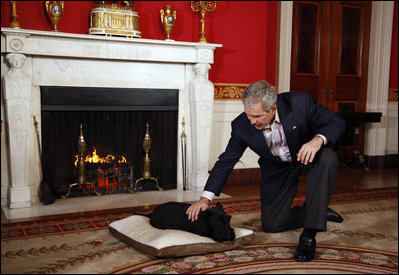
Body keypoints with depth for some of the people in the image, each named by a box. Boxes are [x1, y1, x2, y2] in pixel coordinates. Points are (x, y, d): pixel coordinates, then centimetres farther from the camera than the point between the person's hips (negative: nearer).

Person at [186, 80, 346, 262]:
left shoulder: (300, 102, -28)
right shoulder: (241, 126, -22)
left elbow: (337, 122, -18)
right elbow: (226, 161, -13)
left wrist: (318, 139, -41)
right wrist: (205, 198, -19)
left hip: (307, 156, -1)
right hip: (277, 169, 2)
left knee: (328, 158, -36)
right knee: (271, 224, -8)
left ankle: (309, 234, -28)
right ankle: (318, 213, 16)